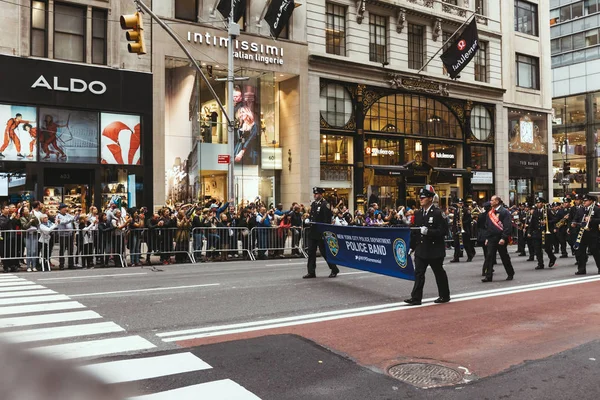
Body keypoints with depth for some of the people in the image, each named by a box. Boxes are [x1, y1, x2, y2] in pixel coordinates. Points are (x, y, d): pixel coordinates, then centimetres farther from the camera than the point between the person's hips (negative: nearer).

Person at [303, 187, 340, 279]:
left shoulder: (325, 205, -11)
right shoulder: (313, 204, 14)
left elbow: (327, 221, -15)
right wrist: (308, 220, 3)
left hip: (320, 233, -8)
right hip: (312, 232, 8)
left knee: (324, 252, -1)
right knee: (311, 252, 7)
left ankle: (334, 270, 14)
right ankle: (311, 272, 13)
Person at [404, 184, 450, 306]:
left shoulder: (438, 213, -10)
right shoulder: (418, 214, 8)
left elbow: (444, 231, -15)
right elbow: (414, 231, 13)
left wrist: (428, 231, -26)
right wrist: (412, 246, 12)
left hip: (435, 250, -5)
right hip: (421, 249, 5)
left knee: (439, 273, 9)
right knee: (418, 273, -1)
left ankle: (444, 296, 24)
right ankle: (416, 298, 0)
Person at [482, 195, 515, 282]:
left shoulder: (504, 212, -9)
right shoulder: (490, 213, 12)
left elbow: (508, 226, -15)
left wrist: (503, 238, -20)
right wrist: (487, 238, 12)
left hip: (500, 239, -5)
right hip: (491, 239, 5)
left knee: (505, 257, 6)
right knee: (489, 257, -2)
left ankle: (510, 274, 23)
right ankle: (488, 276, -2)